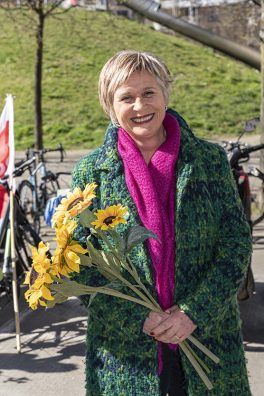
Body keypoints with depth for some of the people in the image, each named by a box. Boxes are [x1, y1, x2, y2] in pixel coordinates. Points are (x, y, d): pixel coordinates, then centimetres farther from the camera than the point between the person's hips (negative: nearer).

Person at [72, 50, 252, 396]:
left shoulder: (210, 159, -2)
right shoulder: (90, 172, -3)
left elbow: (237, 242, -3)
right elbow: (79, 265, -3)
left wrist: (194, 312, -14)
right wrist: (138, 319, -14)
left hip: (209, 338, 1)